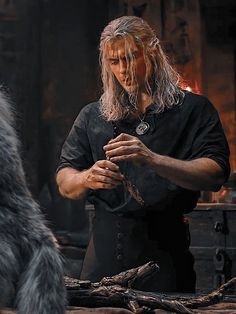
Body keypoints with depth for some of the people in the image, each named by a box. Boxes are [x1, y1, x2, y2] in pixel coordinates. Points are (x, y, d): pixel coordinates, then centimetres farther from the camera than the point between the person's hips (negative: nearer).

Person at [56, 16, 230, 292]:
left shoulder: (193, 109, 2)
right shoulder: (92, 116, 14)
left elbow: (215, 175, -11)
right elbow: (64, 183, 9)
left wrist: (152, 160, -26)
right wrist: (88, 178, -15)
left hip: (164, 254, -3)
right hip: (105, 252, 3)